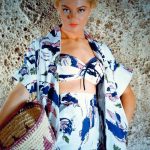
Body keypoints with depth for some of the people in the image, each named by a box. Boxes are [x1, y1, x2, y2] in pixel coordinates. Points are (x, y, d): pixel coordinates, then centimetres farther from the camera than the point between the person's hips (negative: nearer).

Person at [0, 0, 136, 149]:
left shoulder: (101, 50, 6)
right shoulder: (42, 47, -1)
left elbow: (128, 95, 9)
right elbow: (22, 91, -5)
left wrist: (117, 132, -2)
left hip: (94, 136, 3)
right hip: (55, 135, -2)